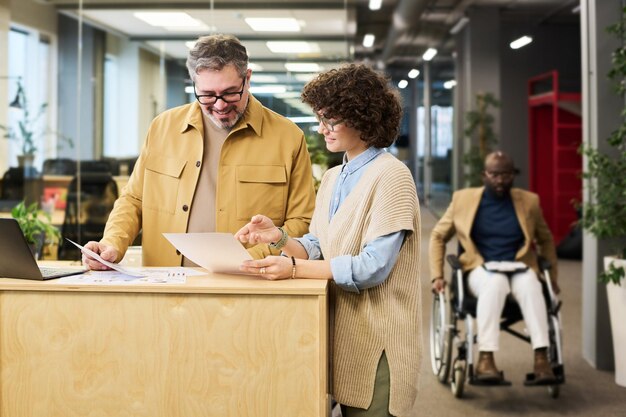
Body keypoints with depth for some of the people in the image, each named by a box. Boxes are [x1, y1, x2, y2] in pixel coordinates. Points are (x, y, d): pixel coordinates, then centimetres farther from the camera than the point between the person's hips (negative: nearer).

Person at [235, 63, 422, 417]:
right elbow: (317, 250, 10)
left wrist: (293, 268, -26)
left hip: (376, 340, -7)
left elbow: (373, 267, -20)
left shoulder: (390, 176, -13)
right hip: (341, 331, 7)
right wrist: (280, 238, -9)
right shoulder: (332, 178, 13)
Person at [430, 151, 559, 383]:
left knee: (530, 284, -36)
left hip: (519, 268, 1)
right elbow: (438, 236, 15)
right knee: (496, 282, -38)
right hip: (480, 270, -1)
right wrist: (437, 275, 5)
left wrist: (552, 275, 18)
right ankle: (485, 359, -42)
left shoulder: (529, 201, 12)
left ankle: (541, 358, -41)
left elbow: (545, 239, 26)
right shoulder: (463, 199, 8)